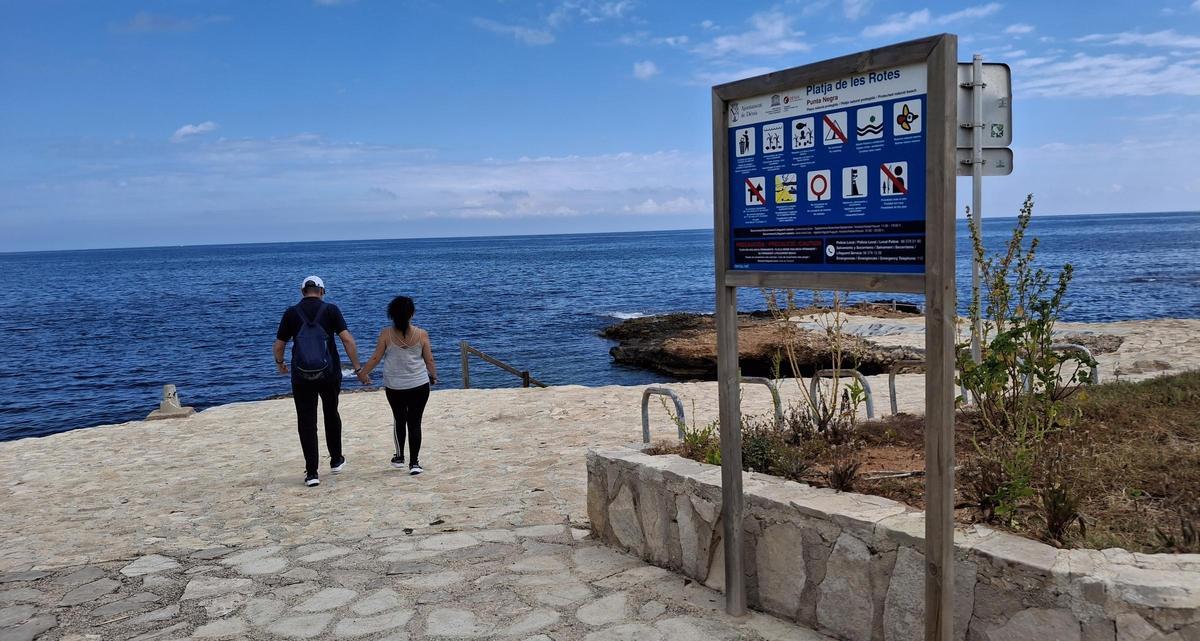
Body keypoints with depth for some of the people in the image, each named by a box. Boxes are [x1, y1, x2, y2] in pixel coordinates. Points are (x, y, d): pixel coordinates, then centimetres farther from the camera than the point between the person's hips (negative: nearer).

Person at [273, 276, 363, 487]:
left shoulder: (291, 313, 0)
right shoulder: (331, 310, -3)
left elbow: (279, 345, 6)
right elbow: (347, 339, -11)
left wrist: (279, 364, 26)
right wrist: (357, 367, -5)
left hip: (302, 376, 0)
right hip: (329, 374, 1)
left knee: (306, 422, 5)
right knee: (331, 414, 21)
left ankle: (311, 473, 3)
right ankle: (336, 460, 33)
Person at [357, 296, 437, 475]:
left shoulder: (386, 334, -8)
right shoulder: (421, 334, -7)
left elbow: (375, 358, -2)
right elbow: (429, 360, 0)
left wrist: (362, 373, 15)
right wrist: (434, 376, 19)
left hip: (394, 386, 1)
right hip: (419, 385, -1)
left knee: (399, 420, 18)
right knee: (415, 422, 4)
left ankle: (399, 457, 29)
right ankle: (414, 463, 3)